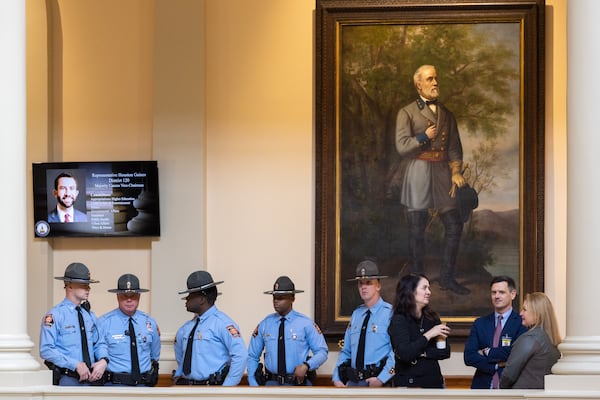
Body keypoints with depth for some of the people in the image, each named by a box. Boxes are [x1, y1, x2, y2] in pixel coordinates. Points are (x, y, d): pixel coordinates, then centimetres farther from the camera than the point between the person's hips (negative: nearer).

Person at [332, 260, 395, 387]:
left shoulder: (390, 313, -6)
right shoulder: (356, 315, 16)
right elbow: (346, 351, 19)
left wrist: (381, 379, -20)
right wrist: (337, 378, 8)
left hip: (376, 380, -6)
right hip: (353, 382, 6)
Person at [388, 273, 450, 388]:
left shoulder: (432, 318, 10)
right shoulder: (399, 321, -5)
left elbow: (445, 352, 4)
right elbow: (404, 353, -19)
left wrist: (421, 354, -9)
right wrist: (428, 335, -14)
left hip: (434, 381, 5)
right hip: (409, 384, -5)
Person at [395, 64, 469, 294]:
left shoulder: (447, 114, 16)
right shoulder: (407, 113, 2)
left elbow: (455, 147, 13)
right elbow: (402, 146, -7)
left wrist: (456, 171, -1)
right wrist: (425, 137, -7)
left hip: (441, 172, 4)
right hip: (417, 174, -4)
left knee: (454, 225, 0)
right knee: (417, 229, -2)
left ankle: (447, 278, 11)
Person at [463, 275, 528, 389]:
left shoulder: (522, 323, -1)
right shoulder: (480, 323, 11)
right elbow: (468, 357, 2)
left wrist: (487, 352, -5)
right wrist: (497, 365, -10)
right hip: (483, 386, 3)